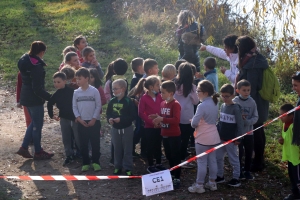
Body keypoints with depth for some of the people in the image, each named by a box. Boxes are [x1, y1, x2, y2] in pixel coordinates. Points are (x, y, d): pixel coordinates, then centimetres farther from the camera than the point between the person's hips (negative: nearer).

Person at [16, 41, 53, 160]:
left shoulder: (25, 60, 3)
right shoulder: (37, 66, -24)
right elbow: (38, 89, -25)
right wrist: (50, 97, -21)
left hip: (26, 97, 9)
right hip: (35, 99, -9)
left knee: (34, 123, 22)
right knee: (37, 125, 5)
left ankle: (24, 148, 21)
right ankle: (38, 152, 17)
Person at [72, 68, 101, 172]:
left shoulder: (94, 91, -7)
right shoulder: (76, 92, 1)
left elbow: (98, 106, -4)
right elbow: (74, 107, 5)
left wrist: (94, 119, -10)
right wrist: (79, 118, -7)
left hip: (94, 122, -3)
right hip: (82, 122, 3)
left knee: (95, 143, 3)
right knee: (83, 144, 7)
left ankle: (95, 162, 13)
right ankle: (85, 163, 15)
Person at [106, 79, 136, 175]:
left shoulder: (128, 101, -14)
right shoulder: (112, 101, 2)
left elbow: (133, 116, -17)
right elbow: (108, 113, 9)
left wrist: (121, 119, -25)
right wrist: (109, 119, -14)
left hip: (126, 129, -5)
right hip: (115, 129, 5)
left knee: (127, 149, 3)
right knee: (117, 149, 14)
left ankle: (128, 168, 11)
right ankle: (117, 167, 25)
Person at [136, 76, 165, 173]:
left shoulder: (159, 97, 1)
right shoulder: (144, 98, -12)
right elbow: (141, 113, -13)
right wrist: (151, 121, -17)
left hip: (159, 126, 4)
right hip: (149, 127, -4)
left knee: (158, 145, 15)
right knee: (150, 146, 7)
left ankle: (158, 164, 29)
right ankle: (150, 166, 18)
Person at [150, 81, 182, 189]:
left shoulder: (175, 104, -18)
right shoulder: (162, 103, 7)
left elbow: (176, 120, -27)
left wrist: (162, 119, -30)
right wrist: (157, 118, 0)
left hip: (174, 135, -8)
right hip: (165, 135, 8)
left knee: (175, 156, 0)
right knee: (169, 156, 17)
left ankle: (177, 178, 6)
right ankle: (172, 174, 30)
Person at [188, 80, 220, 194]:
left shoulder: (202, 106, -21)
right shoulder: (214, 104, 5)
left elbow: (194, 123, -20)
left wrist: (193, 122, 1)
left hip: (203, 138, -8)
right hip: (213, 137, 8)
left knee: (202, 162, 0)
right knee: (212, 160, 14)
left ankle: (199, 185, 7)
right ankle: (212, 183, 21)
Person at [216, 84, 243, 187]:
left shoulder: (236, 108, -15)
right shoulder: (222, 106, 5)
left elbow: (240, 124, -14)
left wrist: (238, 138, -14)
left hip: (231, 139, -7)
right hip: (221, 138, 7)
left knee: (234, 159, 5)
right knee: (218, 158, 13)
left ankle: (236, 178, 15)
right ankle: (220, 176, 26)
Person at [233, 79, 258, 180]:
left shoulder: (252, 102, -4)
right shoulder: (234, 102, -11)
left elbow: (255, 117, -4)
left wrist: (247, 121, -20)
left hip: (249, 132, 3)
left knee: (249, 152, 11)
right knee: (239, 152, 6)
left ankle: (247, 171, 27)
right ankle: (239, 171, 22)